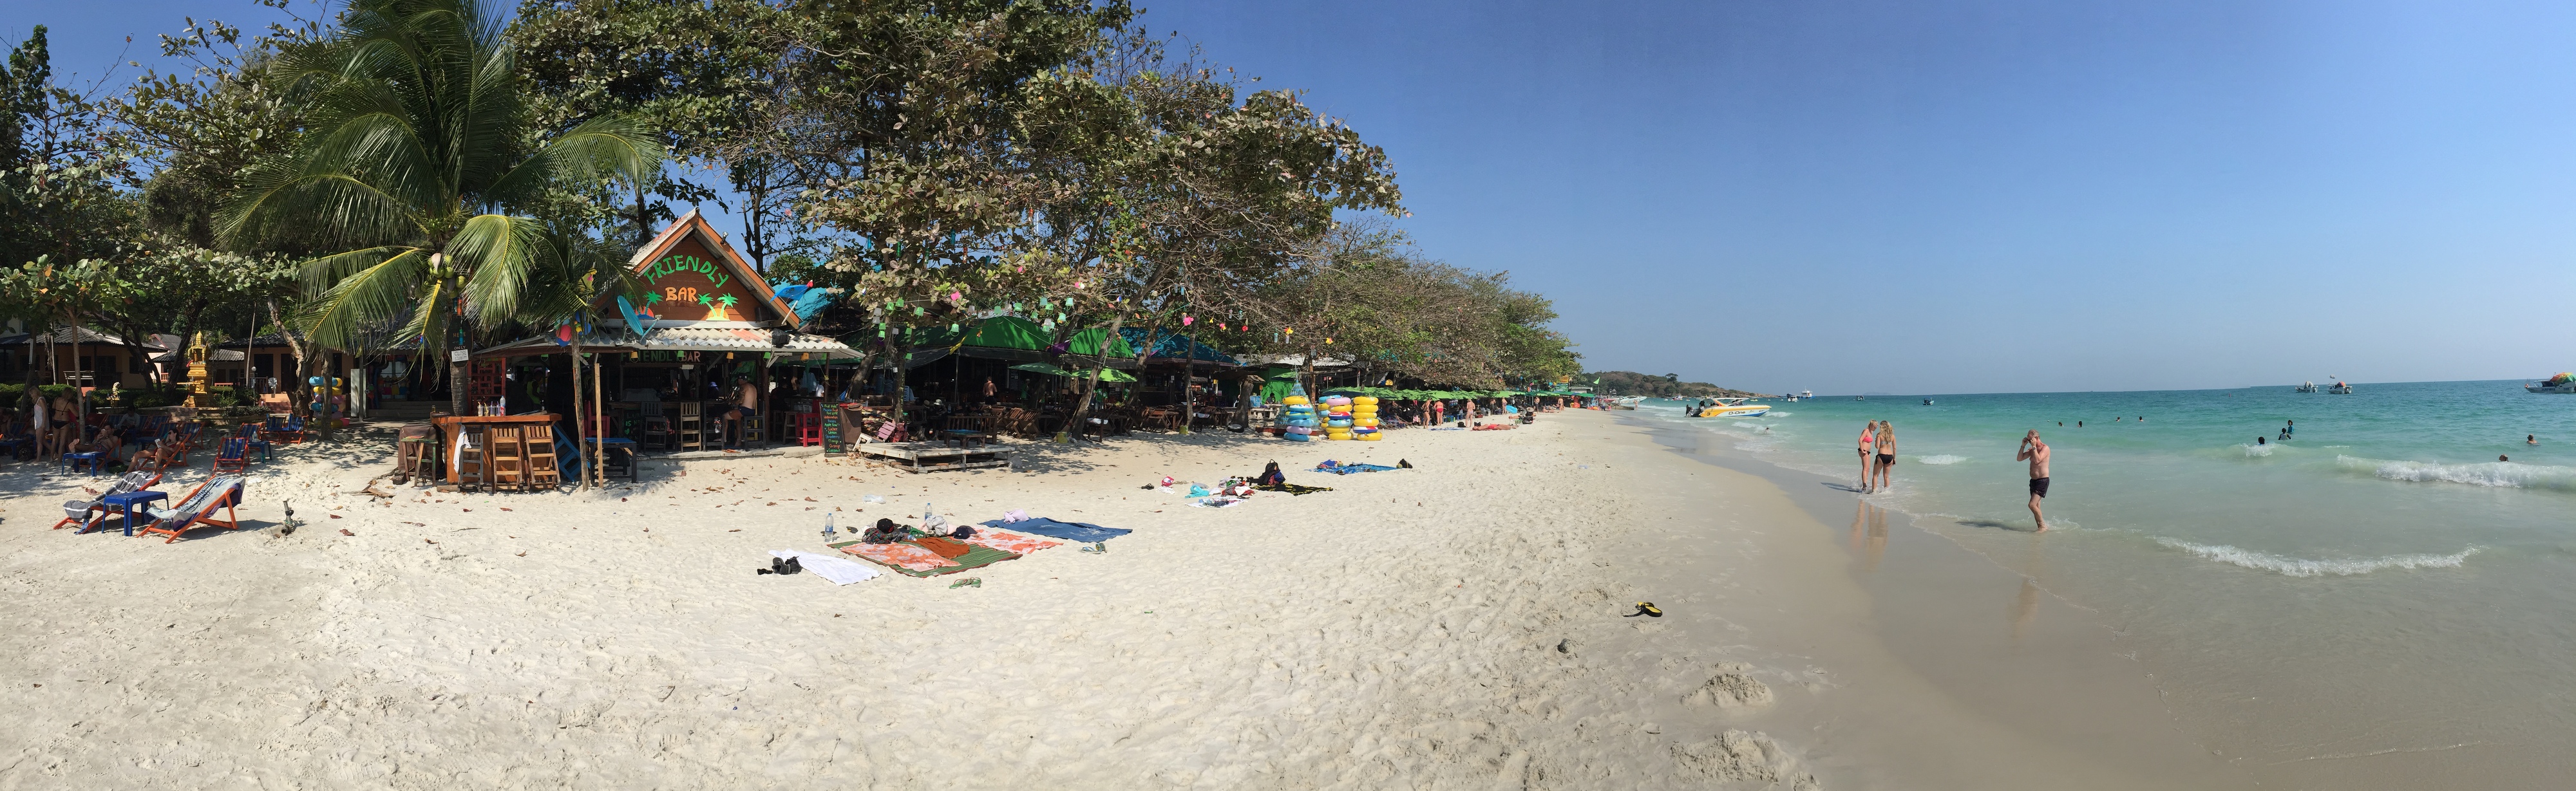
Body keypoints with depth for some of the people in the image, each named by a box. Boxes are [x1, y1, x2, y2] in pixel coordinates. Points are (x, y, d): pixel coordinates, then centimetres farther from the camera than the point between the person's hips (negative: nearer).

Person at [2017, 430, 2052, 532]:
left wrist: (2034, 446, -19)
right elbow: (2019, 459, 10)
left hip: (2042, 480, -9)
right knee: (2036, 507, 10)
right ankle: (2040, 527, 17)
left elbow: (2037, 460, -25)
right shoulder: (2031, 449, 13)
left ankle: (2044, 526, -6)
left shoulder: (2045, 448, -11)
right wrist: (2023, 446, 2)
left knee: (2032, 505, -17)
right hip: (2034, 480, 9)